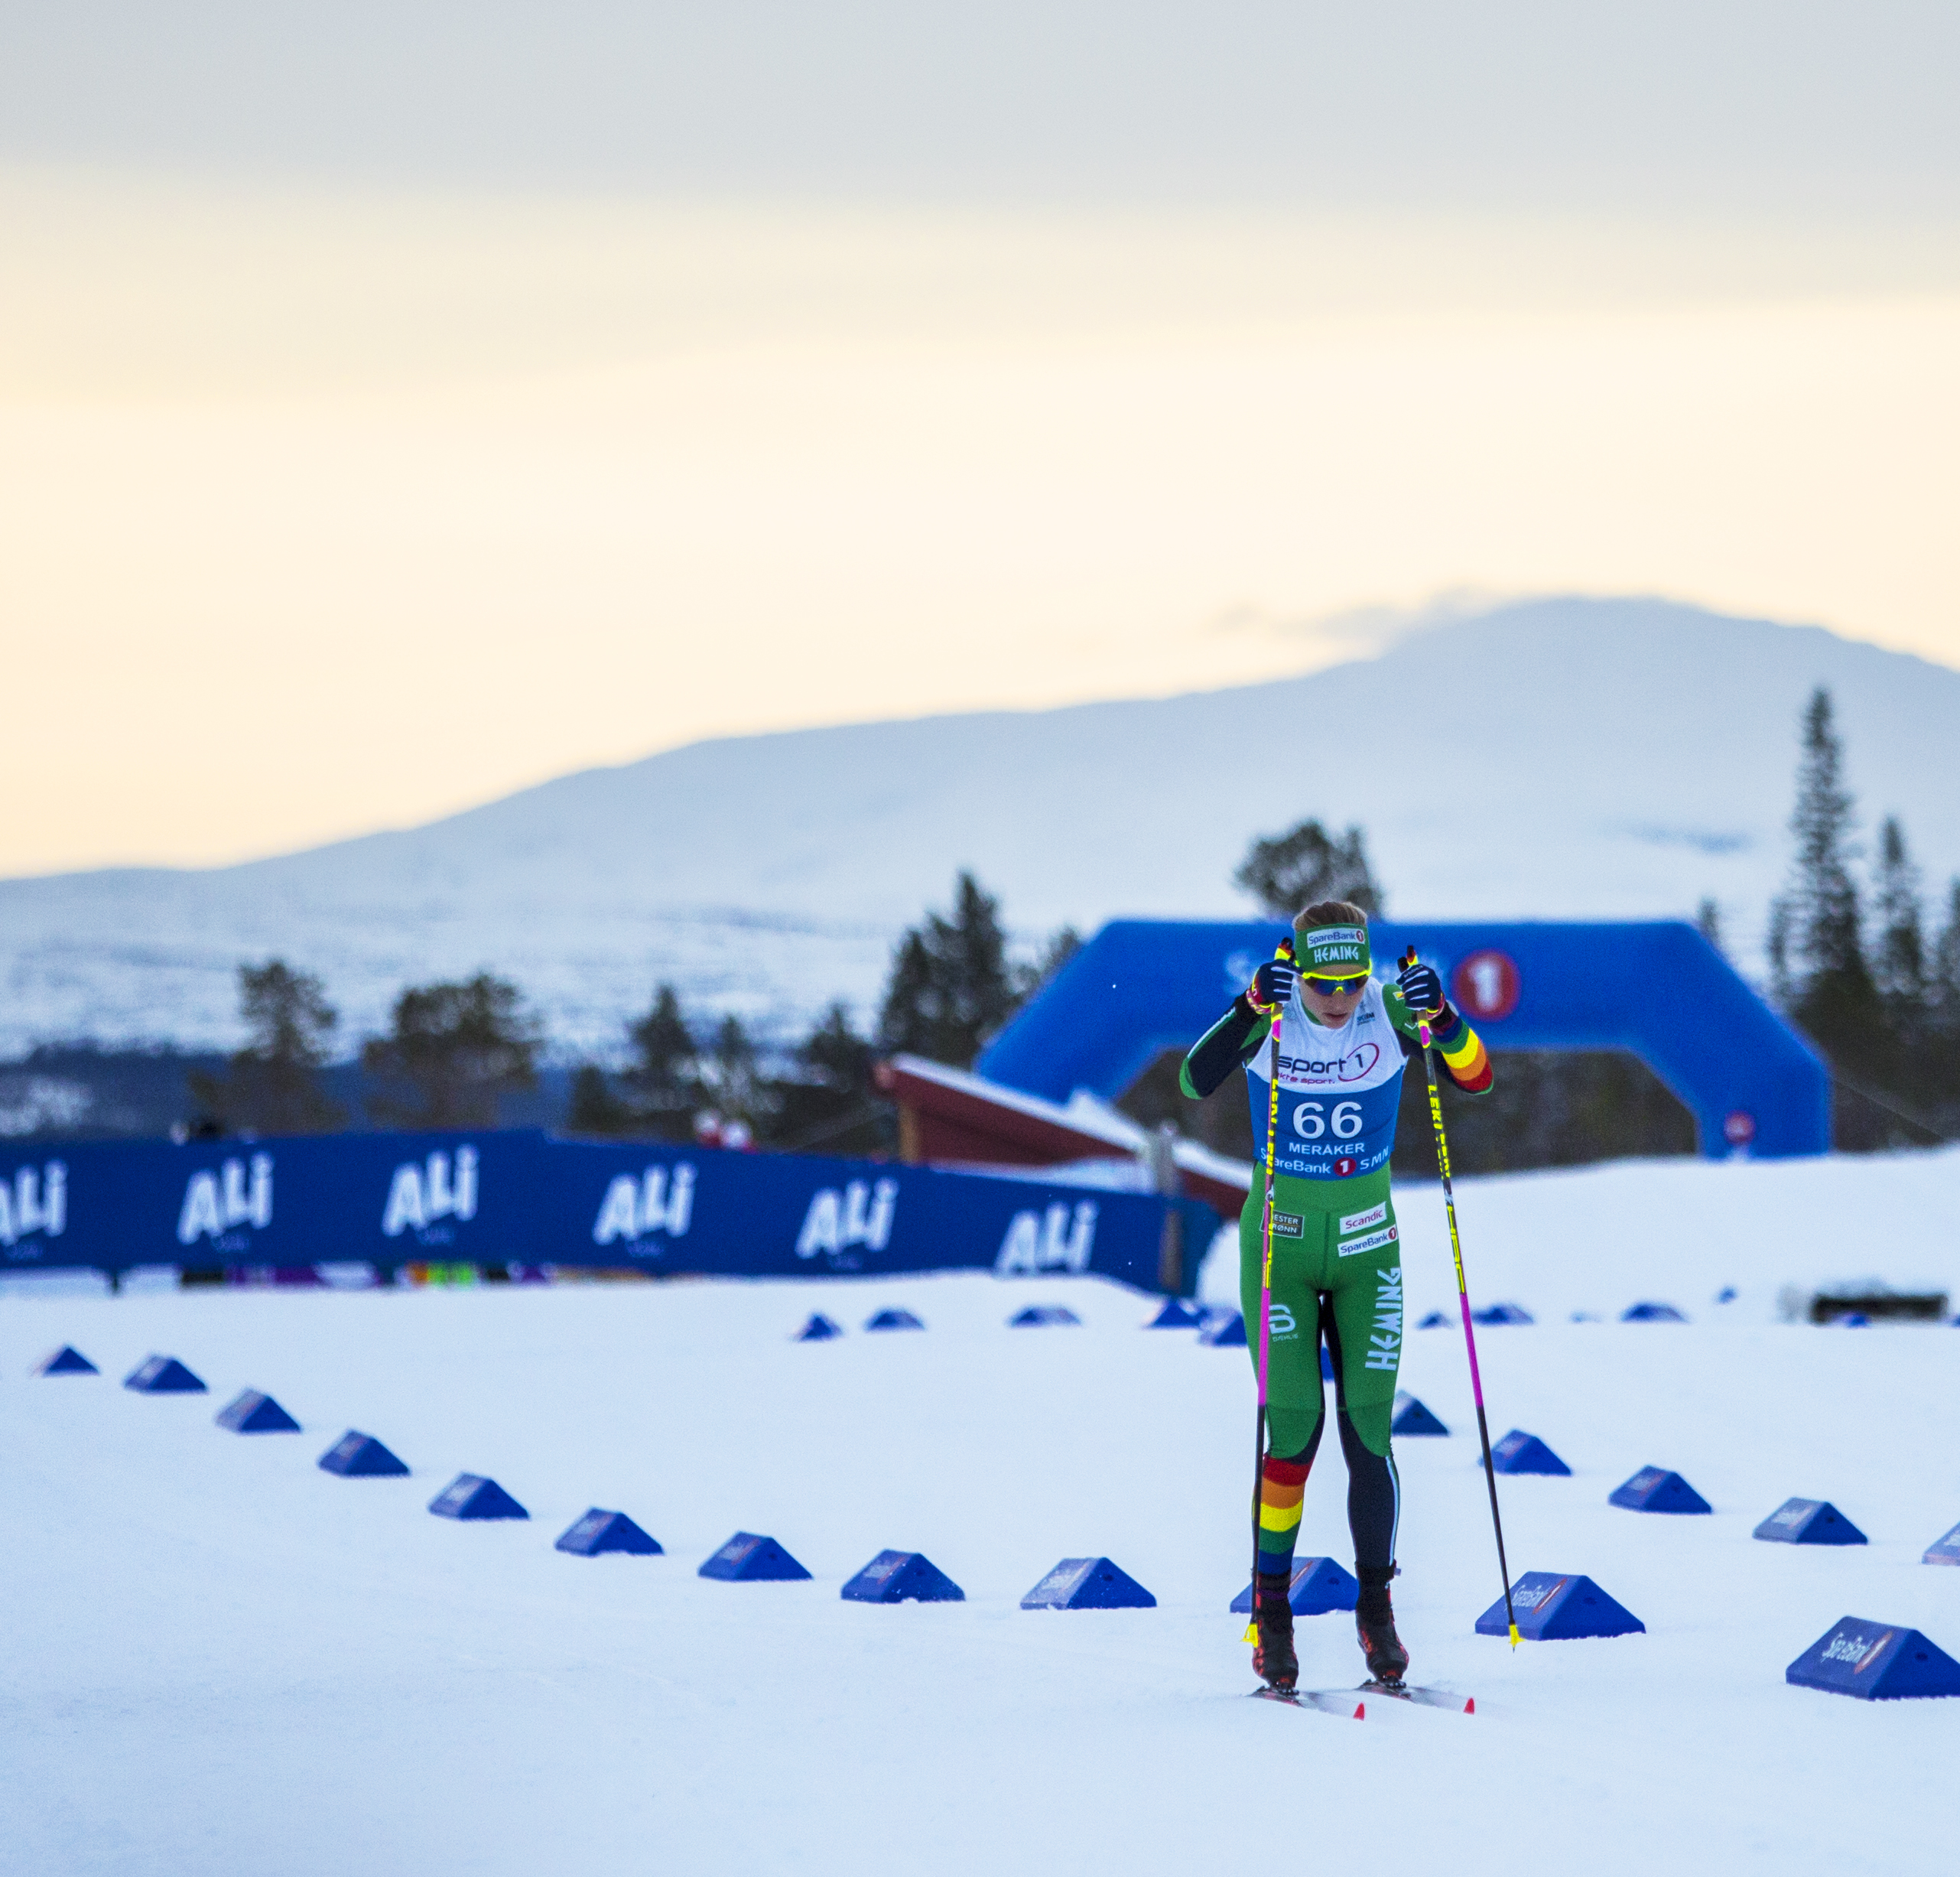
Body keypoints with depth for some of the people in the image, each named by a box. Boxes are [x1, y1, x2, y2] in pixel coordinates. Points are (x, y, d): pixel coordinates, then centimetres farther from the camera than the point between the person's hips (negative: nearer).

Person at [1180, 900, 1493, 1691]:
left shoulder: (1391, 1013, -9)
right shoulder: (1270, 1017, -12)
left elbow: (1477, 1080, -19)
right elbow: (1196, 1080, -28)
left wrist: (1442, 1019, -37)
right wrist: (1251, 1010, -41)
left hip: (1367, 1247, 2)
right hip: (1281, 1246, -2)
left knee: (1368, 1431, -2)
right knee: (1294, 1428, -7)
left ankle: (1376, 1607, 10)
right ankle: (1271, 1608, 7)